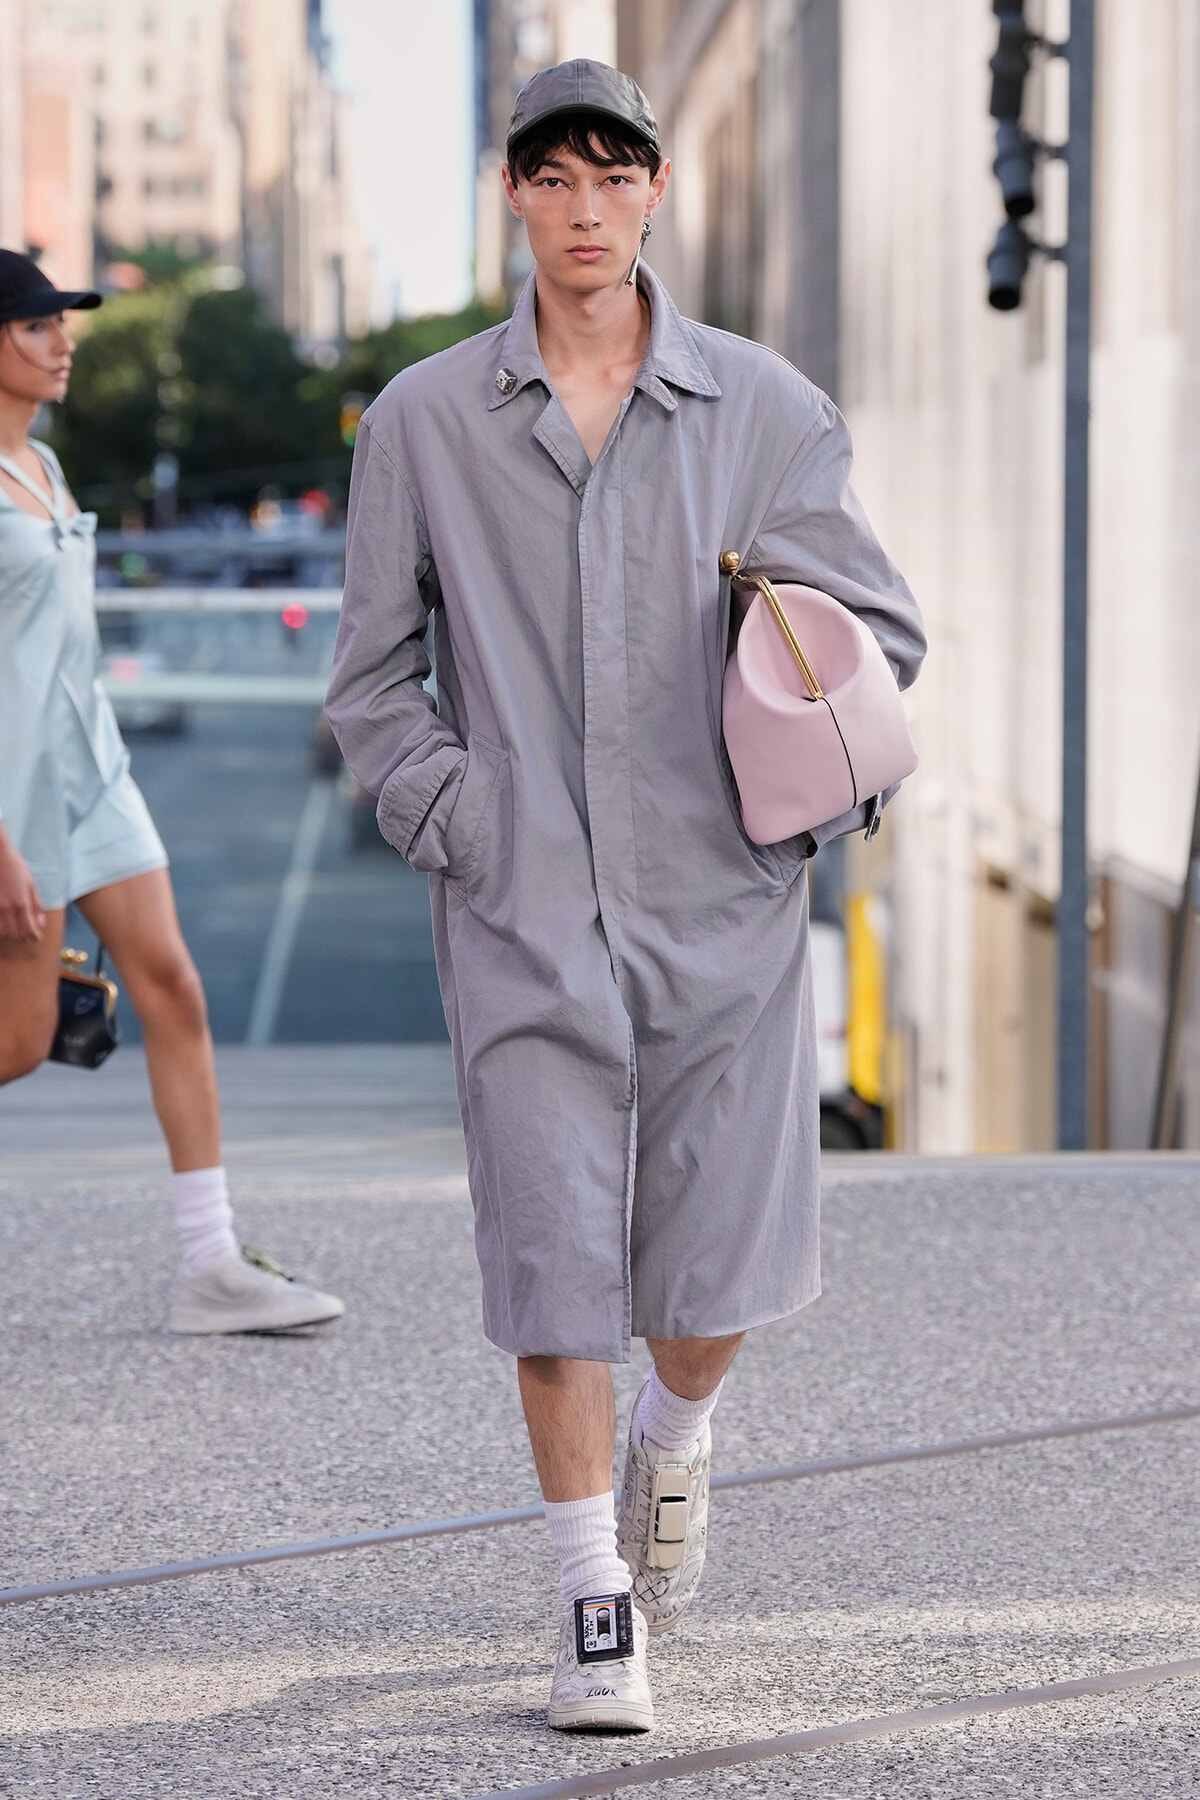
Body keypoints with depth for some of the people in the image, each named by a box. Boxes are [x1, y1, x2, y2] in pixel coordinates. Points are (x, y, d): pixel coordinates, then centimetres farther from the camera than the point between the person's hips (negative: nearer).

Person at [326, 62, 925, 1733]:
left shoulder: (768, 408, 5)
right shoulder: (425, 420, 4)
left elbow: (879, 624, 12)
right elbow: (371, 670, 10)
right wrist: (452, 816, -3)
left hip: (723, 900, 1)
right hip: (524, 909, -1)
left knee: (723, 1257, 2)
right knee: (556, 1255, -4)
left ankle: (676, 1436, 37)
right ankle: (596, 1605, 9)